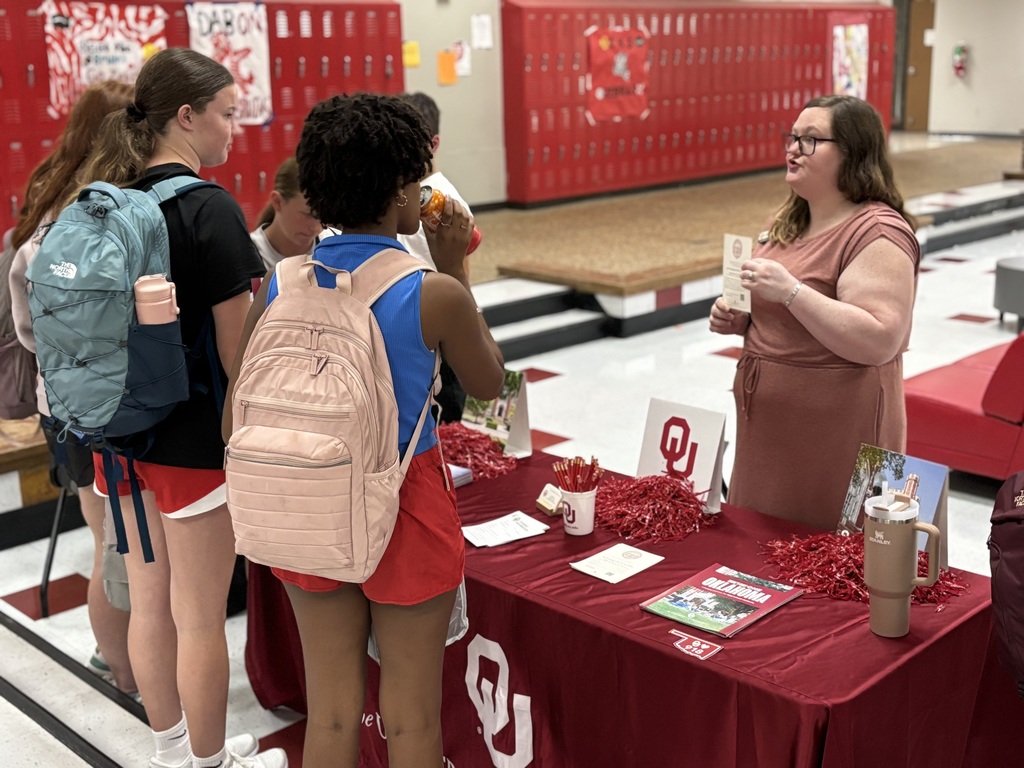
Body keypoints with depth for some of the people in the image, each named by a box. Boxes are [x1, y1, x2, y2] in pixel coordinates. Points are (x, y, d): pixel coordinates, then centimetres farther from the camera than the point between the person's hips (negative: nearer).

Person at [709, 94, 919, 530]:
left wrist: (791, 291, -29)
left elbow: (880, 342, -26)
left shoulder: (877, 234, -16)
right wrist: (737, 318, 4)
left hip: (834, 441, -8)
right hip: (769, 428, 9)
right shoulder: (790, 221, 12)